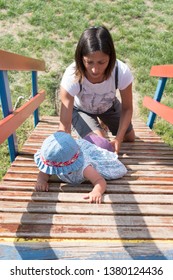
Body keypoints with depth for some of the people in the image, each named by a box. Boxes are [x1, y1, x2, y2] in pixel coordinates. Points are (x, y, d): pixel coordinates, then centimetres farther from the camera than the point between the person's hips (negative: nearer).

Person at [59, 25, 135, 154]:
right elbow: (65, 124, -39)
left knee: (129, 138, 18)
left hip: (109, 105, 3)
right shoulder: (72, 76, -41)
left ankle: (102, 121, 42)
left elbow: (127, 108, -19)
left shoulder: (122, 72, -36)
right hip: (80, 109, -2)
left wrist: (118, 138, -28)